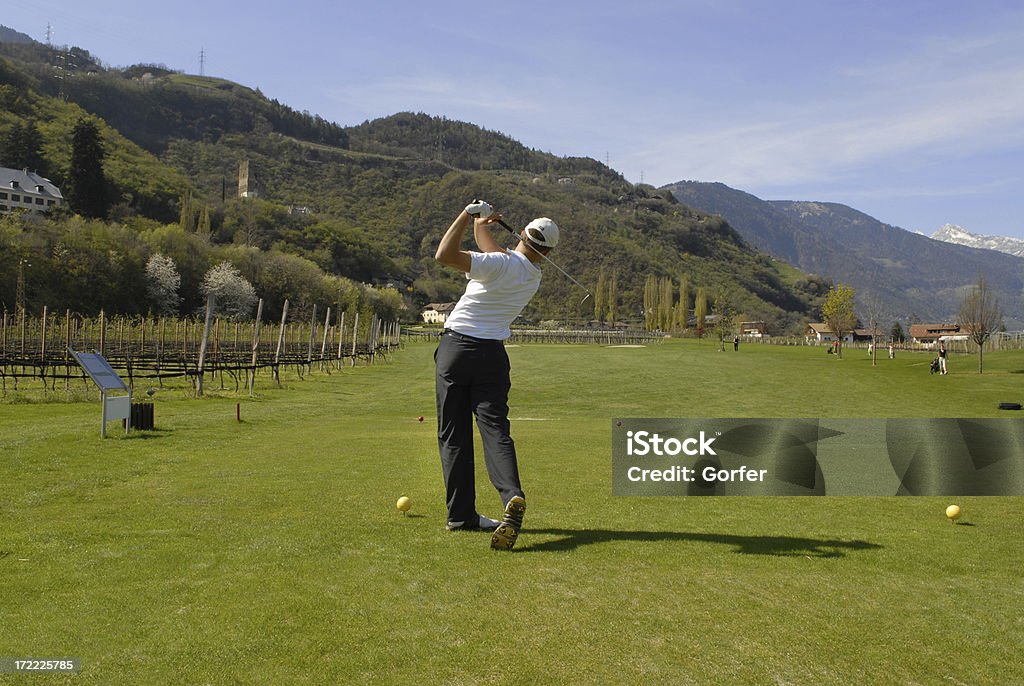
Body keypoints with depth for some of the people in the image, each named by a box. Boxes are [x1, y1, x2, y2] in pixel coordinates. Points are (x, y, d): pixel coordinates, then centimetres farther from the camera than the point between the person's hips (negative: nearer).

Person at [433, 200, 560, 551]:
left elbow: (444, 255, -22)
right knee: (495, 429, -2)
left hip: (455, 347, -4)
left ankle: (461, 512, 8)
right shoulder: (534, 275, 8)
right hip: (492, 354, 4)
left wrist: (468, 214, -12)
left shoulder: (501, 264, -13)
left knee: (453, 434, 5)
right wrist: (480, 224, 31)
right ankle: (512, 495, -27)